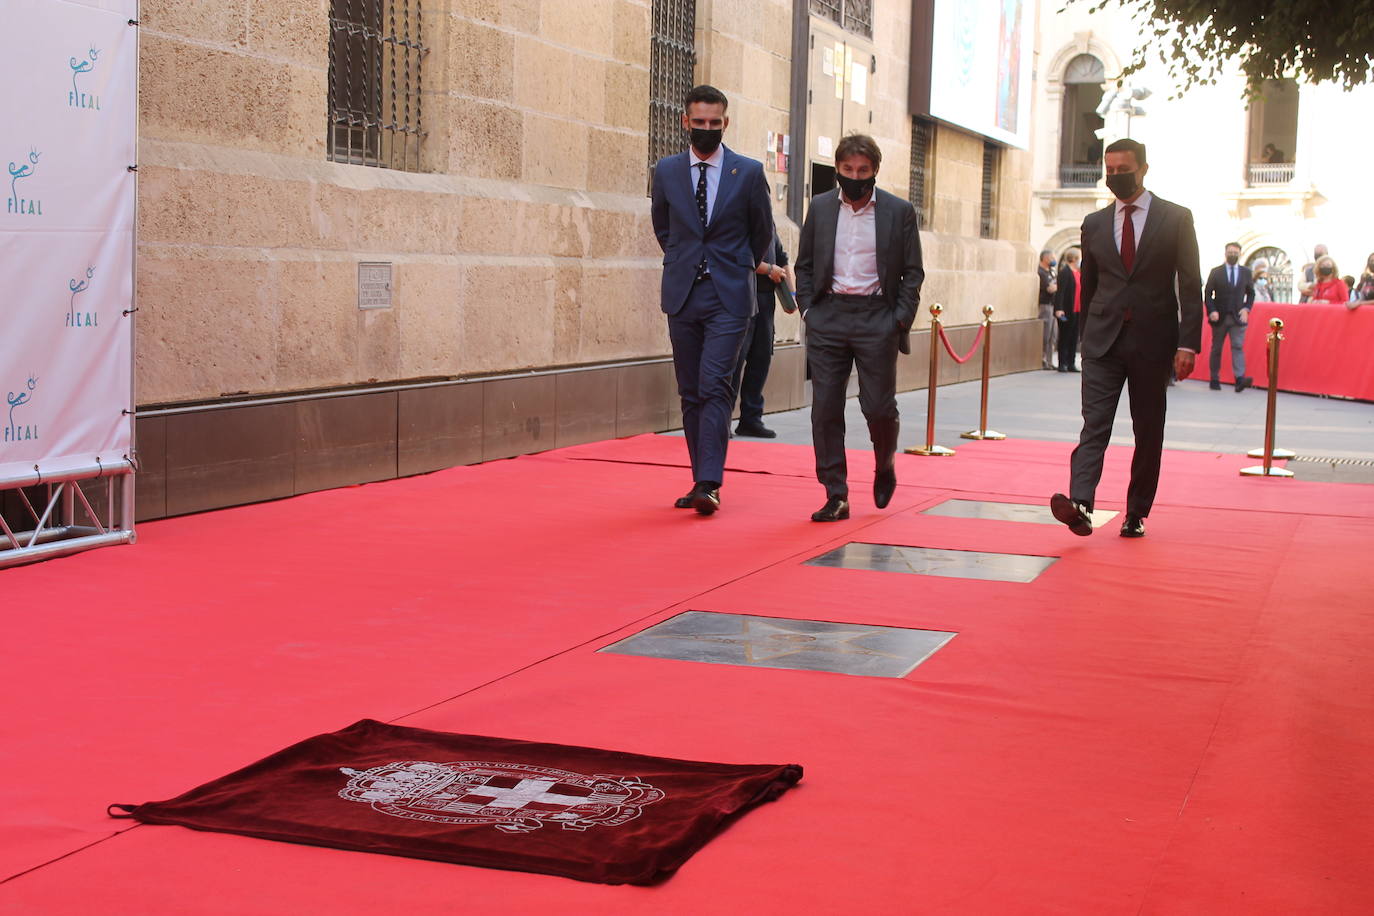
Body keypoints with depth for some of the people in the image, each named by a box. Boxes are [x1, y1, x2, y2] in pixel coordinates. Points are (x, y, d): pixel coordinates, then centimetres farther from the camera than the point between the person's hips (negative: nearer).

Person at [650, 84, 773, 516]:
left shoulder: (748, 172, -1)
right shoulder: (666, 171, 5)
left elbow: (762, 232, 12)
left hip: (728, 297, -3)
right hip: (682, 296, 3)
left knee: (715, 387, -14)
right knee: (691, 394, 6)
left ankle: (709, 484, -17)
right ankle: (702, 480, 14)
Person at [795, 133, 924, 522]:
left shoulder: (899, 211, 2)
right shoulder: (820, 207, 8)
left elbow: (912, 271, 4)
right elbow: (804, 264, 14)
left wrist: (901, 319, -5)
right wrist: (807, 309, 2)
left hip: (877, 318, -2)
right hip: (828, 315, 2)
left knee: (879, 406, -2)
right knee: (825, 409, -2)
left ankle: (885, 466, 30)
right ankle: (836, 496, 5)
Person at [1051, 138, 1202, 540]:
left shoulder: (1176, 219, 2)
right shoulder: (1094, 224, 10)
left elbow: (1191, 287, -2)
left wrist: (1188, 343, -10)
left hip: (1152, 341, -1)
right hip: (1103, 340, 2)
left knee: (1148, 432, 6)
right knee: (1094, 423, -12)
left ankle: (1136, 514, 15)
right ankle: (1081, 506, -25)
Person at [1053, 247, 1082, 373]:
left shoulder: (1077, 272, 15)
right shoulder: (1064, 272, -11)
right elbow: (1060, 291, -17)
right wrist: (1059, 309, -25)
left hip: (1076, 311, 8)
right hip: (1066, 311, -8)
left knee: (1074, 338, 10)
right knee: (1064, 338, 0)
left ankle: (1071, 364, 16)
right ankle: (1062, 364, 5)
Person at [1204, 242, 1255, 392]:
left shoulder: (1246, 272, 9)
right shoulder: (1216, 272, 3)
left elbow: (1251, 293, 14)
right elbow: (1208, 293, 1)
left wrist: (1246, 309, -3)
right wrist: (1212, 311, -12)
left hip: (1238, 317, 0)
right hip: (1219, 317, 0)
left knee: (1238, 347, -12)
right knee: (1216, 348, 6)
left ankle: (1240, 379, -23)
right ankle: (1214, 380, 13)